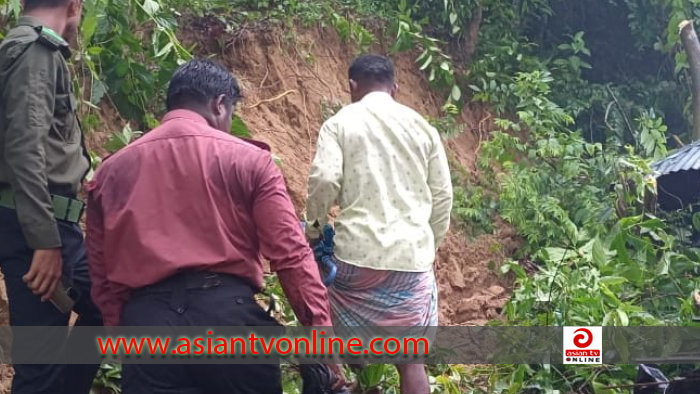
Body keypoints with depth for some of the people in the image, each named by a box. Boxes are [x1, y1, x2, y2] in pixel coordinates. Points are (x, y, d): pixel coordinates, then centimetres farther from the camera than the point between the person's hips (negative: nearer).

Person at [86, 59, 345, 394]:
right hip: (227, 314, -2)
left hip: (144, 322, 2)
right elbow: (290, 253, -3)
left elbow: (102, 276, 15)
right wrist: (321, 331, -1)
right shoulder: (248, 160, 5)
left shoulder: (112, 170, 15)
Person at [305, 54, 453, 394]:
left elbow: (324, 180, -11)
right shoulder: (422, 126, 12)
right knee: (410, 357, 6)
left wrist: (313, 228, 6)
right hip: (412, 255, 2)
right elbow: (442, 195, 11)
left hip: (357, 251, -2)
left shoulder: (340, 123, 3)